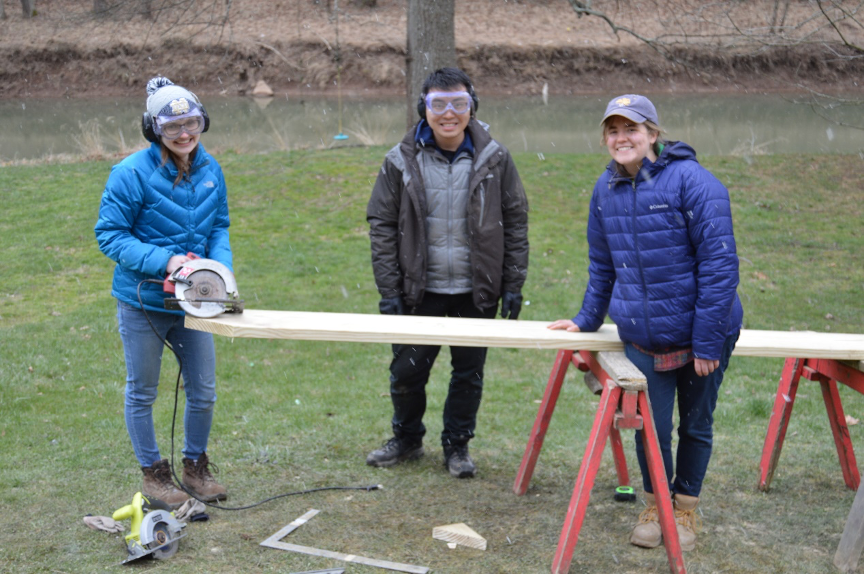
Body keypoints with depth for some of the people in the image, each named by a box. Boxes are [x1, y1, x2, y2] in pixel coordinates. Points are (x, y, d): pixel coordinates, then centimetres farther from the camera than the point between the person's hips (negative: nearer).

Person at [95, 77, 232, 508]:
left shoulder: (210, 170, -2)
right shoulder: (132, 174, -18)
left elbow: (219, 228, 8)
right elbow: (109, 234, -15)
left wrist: (221, 270, -11)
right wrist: (164, 261, -26)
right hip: (142, 304, -5)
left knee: (203, 391, 13)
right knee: (141, 393, 12)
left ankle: (195, 466, 34)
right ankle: (153, 473, 30)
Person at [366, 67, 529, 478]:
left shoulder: (494, 159, -4)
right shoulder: (402, 162, -5)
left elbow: (515, 223, 2)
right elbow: (381, 225, -1)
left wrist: (513, 285, -2)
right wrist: (389, 291, -6)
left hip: (476, 292, 0)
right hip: (419, 290, 0)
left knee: (469, 374, 10)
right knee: (407, 371, 7)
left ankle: (457, 446, 30)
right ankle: (407, 440, 32)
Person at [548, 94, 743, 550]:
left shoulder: (691, 181, -15)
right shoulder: (607, 189, 3)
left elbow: (719, 264, -18)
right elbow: (602, 265, 15)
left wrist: (707, 340, -19)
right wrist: (586, 320, 16)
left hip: (702, 333, -3)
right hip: (642, 337, 3)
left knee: (695, 424, 13)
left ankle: (685, 509, 33)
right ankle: (655, 505, 30)